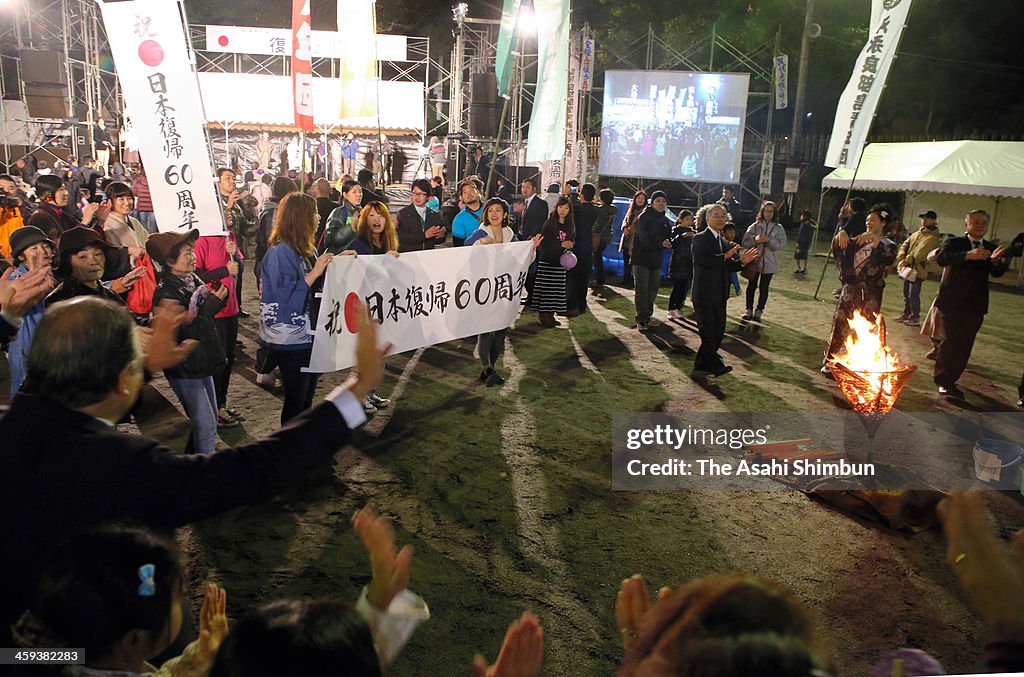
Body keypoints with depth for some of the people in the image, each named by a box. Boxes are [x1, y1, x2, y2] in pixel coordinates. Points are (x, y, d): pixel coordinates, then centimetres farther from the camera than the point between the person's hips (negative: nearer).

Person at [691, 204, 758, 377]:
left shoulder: (725, 243, 16)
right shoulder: (700, 239, -7)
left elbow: (727, 267, 16)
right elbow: (700, 260, -23)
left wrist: (741, 262, -2)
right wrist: (725, 257, -24)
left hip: (719, 296, 8)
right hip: (704, 294, -8)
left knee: (718, 331, 9)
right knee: (708, 332, -5)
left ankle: (702, 365, 19)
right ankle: (715, 364, 6)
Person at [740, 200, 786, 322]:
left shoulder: (778, 228, 1)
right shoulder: (754, 226, 1)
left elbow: (781, 244, -8)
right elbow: (745, 241, -3)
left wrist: (769, 240, -22)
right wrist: (755, 240, -21)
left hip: (769, 263, 0)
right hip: (754, 260, 0)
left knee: (764, 288, 5)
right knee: (751, 286, 7)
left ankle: (759, 311, 15)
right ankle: (749, 309, 19)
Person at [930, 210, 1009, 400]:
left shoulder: (991, 249, 10)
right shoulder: (954, 243, 0)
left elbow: (997, 273, -5)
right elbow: (941, 258, -21)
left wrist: (996, 261, -27)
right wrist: (968, 255, -35)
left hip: (975, 305, 4)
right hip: (951, 302, -4)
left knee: (964, 344, 6)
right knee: (952, 339, -10)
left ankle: (947, 379, 20)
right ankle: (945, 382, 1)